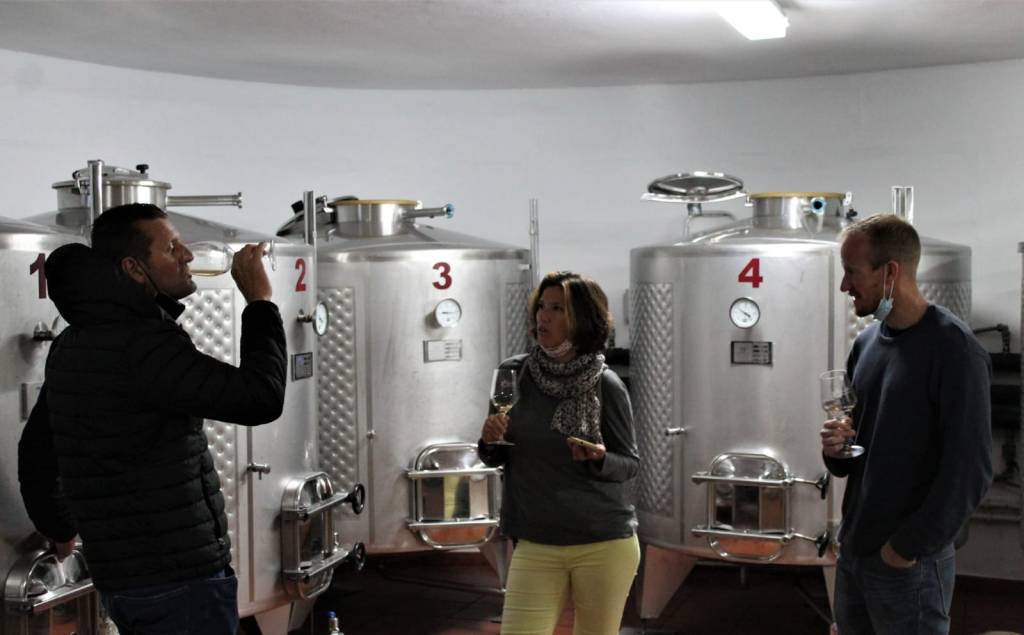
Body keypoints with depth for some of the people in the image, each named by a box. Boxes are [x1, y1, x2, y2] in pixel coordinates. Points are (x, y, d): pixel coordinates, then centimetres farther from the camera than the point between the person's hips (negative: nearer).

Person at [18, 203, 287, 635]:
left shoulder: (72, 343, 10)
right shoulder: (142, 343, -20)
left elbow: (37, 448, 20)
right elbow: (260, 398, -25)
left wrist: (58, 529, 33)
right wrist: (259, 301, -13)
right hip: (177, 577, -9)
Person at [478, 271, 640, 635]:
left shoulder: (605, 385, -7)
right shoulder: (513, 373, 0)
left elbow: (630, 464, 1)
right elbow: (495, 459, 10)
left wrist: (599, 459, -20)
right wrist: (490, 441, -12)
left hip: (605, 543, -1)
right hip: (534, 545, 2)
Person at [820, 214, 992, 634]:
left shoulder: (953, 349, -16)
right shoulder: (866, 342, 7)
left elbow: (969, 471, -19)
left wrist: (908, 548, -16)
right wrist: (836, 447, -5)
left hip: (910, 565, -7)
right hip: (853, 552, 7)